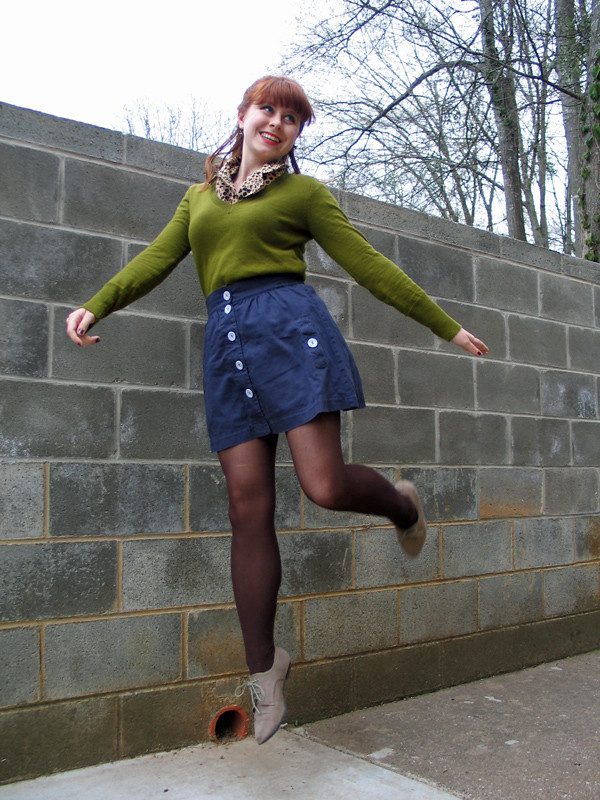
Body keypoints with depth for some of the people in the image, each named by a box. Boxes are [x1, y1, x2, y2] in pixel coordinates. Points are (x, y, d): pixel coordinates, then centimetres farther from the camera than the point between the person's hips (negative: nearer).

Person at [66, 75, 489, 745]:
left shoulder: (304, 192, 13)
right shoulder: (198, 197, 25)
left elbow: (367, 264, 10)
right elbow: (155, 260, 14)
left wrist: (445, 325, 7)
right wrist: (95, 305, -3)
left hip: (289, 325, -3)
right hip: (226, 340, 3)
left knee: (325, 486, -17)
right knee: (248, 508, -2)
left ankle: (403, 503, 20)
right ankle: (262, 669, 11)